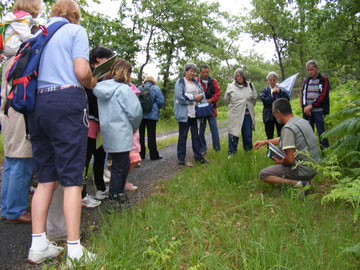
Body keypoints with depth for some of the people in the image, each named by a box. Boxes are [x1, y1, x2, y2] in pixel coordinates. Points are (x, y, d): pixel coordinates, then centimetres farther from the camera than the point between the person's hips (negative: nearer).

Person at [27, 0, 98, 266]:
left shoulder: (38, 34, 21)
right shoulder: (76, 30, 5)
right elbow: (81, 72, -10)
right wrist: (92, 83, 11)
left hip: (37, 104, 6)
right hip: (67, 101, -6)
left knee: (46, 177, 11)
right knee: (72, 178, -6)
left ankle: (38, 245, 13)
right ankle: (75, 251, -2)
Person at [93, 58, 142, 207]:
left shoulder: (101, 87, 8)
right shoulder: (124, 89, -13)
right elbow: (135, 112, -14)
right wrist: (134, 128, 4)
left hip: (108, 132, 8)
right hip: (121, 134, -8)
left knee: (125, 163, 19)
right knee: (119, 166, 2)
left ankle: (119, 193, 30)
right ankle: (114, 200, 12)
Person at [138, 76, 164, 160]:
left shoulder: (139, 88, 7)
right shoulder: (155, 88, -1)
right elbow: (161, 101, -8)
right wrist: (157, 108, 10)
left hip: (140, 114, 3)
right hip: (151, 114, -3)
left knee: (141, 134, 9)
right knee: (151, 135, 1)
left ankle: (141, 154, 13)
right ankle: (154, 155, 6)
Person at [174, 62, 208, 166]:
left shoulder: (195, 82, 15)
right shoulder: (180, 82, -5)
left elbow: (202, 93, 17)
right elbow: (180, 96, -18)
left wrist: (200, 96, -7)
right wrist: (194, 97, -14)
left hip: (194, 113, 6)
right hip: (184, 113, -6)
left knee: (196, 135, 11)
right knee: (183, 136, 1)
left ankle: (198, 156, 20)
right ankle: (181, 158, 9)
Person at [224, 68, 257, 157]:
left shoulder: (250, 85, 6)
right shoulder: (231, 87, -1)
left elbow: (254, 97, 20)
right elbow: (226, 99, 10)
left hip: (247, 114, 2)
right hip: (235, 114, -2)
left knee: (248, 134, 8)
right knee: (234, 133, -1)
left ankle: (248, 150, 25)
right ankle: (232, 151, 12)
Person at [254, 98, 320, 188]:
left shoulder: (288, 128, -22)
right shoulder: (302, 121, 7)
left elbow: (290, 159, -24)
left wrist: (280, 162, -2)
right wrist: (265, 142, 26)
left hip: (303, 171, -9)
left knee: (263, 174, -1)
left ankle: (297, 183, -11)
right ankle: (304, 180, 13)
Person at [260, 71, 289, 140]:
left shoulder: (281, 89, 7)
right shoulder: (265, 90, 8)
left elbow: (287, 99, -6)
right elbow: (264, 100, -9)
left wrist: (279, 92, -15)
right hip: (269, 116, 1)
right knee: (269, 136, 6)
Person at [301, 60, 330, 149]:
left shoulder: (324, 80, 1)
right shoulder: (306, 81, 15)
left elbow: (323, 96, -9)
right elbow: (302, 95, 8)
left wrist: (311, 105, -15)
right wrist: (304, 107, -8)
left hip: (319, 112, -4)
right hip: (307, 111, 4)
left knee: (322, 134, -4)